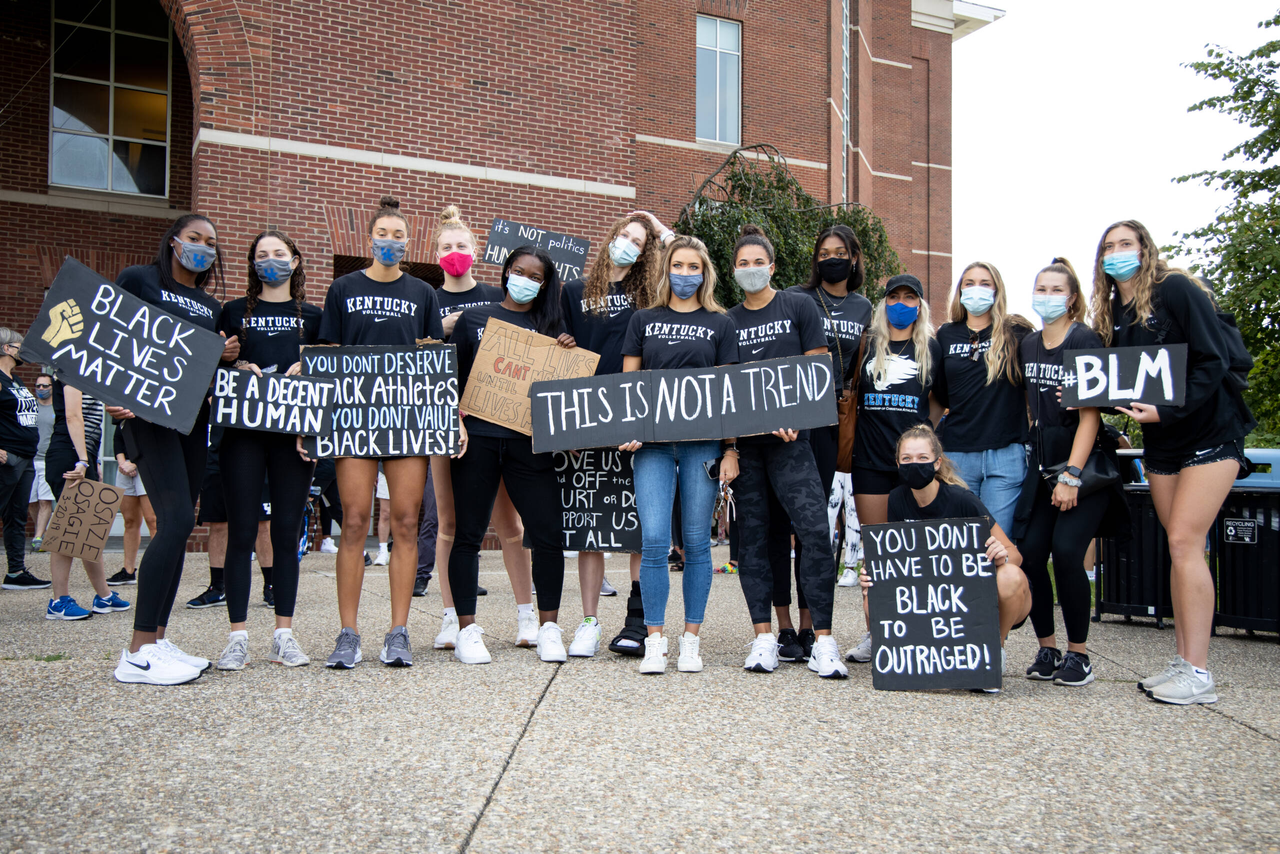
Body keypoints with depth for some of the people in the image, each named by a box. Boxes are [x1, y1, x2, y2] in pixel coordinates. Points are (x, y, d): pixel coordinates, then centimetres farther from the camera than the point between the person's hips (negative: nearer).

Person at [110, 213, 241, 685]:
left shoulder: (211, 307, 21)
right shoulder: (138, 280, 3)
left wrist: (226, 358, 4)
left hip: (194, 416, 8)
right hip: (148, 410, -7)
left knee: (178, 528, 5)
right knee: (177, 519, -19)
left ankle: (158, 641, 11)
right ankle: (138, 653, -15)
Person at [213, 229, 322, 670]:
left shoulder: (312, 315, 15)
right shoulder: (235, 312, 14)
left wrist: (306, 370, -7)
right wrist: (238, 368, -8)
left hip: (294, 431, 1)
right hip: (244, 429, -1)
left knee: (287, 531, 2)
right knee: (242, 530, -4)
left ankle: (283, 635, 7)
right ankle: (237, 636, -1)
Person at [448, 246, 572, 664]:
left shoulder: (550, 326, 14)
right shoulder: (474, 318, 11)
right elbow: (453, 376, 10)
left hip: (528, 441, 1)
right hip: (477, 436, -1)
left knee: (549, 533, -5)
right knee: (469, 534, 1)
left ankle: (548, 627, 9)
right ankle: (467, 630, 10)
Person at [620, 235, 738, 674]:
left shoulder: (720, 324, 11)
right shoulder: (643, 320, 14)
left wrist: (731, 448, 2)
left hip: (702, 443, 0)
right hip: (652, 443, 0)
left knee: (696, 543, 2)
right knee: (653, 540, -8)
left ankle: (691, 639, 11)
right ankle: (654, 641, 0)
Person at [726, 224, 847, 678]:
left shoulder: (798, 306, 6)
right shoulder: (726, 322, 12)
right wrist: (726, 439, -5)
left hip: (789, 438, -3)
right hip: (743, 440, 3)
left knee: (814, 529, -14)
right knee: (753, 535, 4)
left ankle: (823, 640, -11)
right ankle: (764, 636, 10)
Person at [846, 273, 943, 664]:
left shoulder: (931, 348, 10)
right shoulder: (868, 345, 10)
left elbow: (938, 400, 16)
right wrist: (851, 435, 11)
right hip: (871, 460, 1)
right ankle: (873, 634, 10)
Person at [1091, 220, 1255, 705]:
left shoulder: (1176, 290, -11)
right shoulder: (1111, 314, 8)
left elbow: (1213, 362, -16)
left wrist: (1167, 411, -25)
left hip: (1209, 433, -7)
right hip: (1160, 444, 7)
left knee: (1185, 543, -13)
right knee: (1180, 549, 7)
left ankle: (1198, 674, -10)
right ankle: (1184, 662, 11)